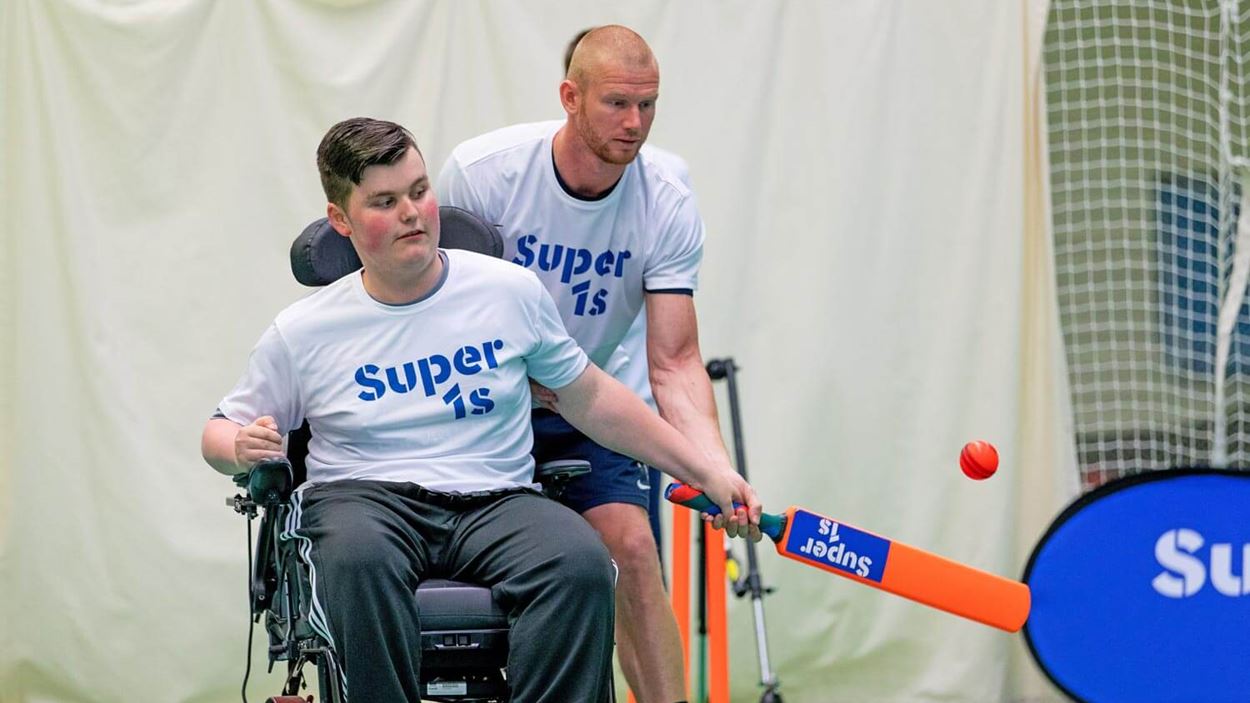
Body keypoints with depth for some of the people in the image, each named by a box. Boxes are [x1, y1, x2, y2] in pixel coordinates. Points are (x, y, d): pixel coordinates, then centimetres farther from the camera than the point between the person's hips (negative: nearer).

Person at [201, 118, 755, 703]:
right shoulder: (302, 333, 7)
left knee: (581, 561, -31)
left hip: (495, 502, 1)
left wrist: (704, 473, 19)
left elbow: (590, 399, 20)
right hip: (362, 498, -1)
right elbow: (222, 431, 17)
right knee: (359, 558, -39)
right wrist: (241, 448, -9)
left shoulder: (511, 292, 9)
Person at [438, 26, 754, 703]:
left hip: (583, 408, 1)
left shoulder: (669, 208, -16)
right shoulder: (479, 171, -20)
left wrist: (719, 468, -35)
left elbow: (675, 362, -19)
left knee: (633, 550, -14)